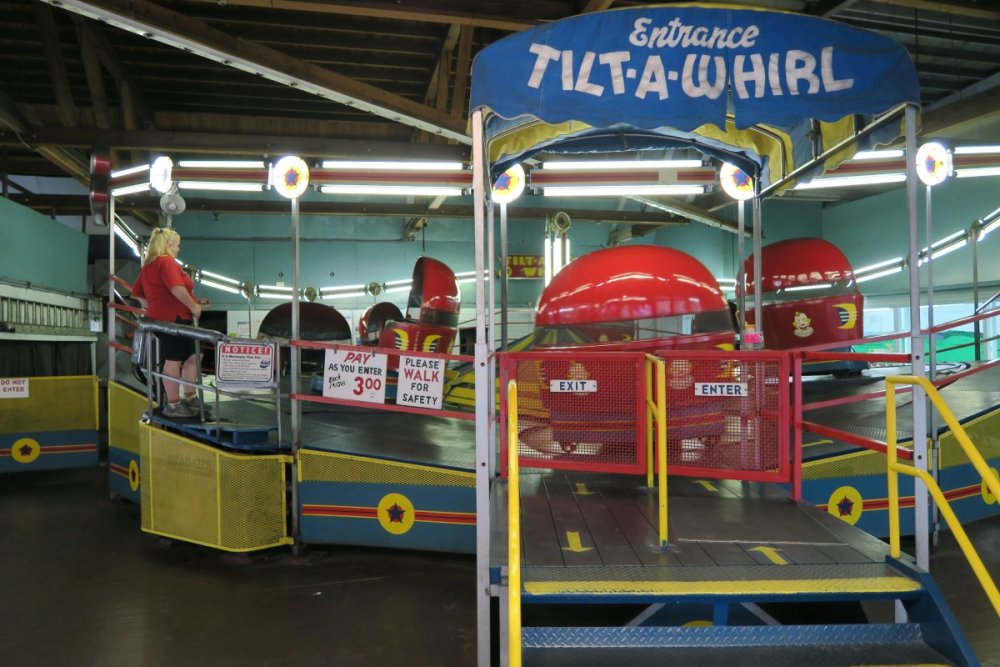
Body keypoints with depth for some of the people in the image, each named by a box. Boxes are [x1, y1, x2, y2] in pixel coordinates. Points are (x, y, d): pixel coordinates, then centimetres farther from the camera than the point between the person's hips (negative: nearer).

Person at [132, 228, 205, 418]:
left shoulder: (148, 265, 19)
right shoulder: (166, 261, -12)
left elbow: (137, 292, 24)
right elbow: (176, 288, -27)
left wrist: (151, 307, 23)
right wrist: (193, 305, -18)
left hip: (161, 316, 10)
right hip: (174, 318, -10)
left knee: (192, 357, 14)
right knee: (174, 361, -5)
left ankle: (189, 398, 20)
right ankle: (173, 405, 1)